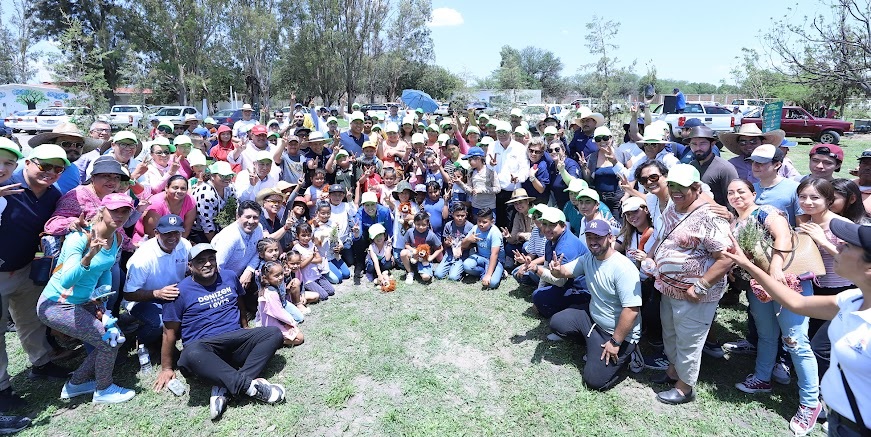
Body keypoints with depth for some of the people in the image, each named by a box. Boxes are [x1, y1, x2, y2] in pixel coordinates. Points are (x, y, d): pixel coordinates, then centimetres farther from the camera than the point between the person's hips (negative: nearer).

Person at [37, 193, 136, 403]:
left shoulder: (117, 238, -3)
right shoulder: (80, 238, -27)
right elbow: (66, 281, -39)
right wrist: (89, 256, -53)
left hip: (84, 303, 8)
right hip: (57, 305, -8)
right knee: (108, 342, -8)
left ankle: (75, 384, 29)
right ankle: (103, 391, 16)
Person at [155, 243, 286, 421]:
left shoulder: (229, 277, 11)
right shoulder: (181, 291, -1)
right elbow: (170, 333, 2)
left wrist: (247, 331, 30)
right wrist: (166, 369, 4)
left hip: (235, 341, 5)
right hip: (204, 347, -4)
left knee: (274, 333, -20)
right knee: (192, 353, -39)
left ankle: (223, 387, -30)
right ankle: (250, 385, -39)